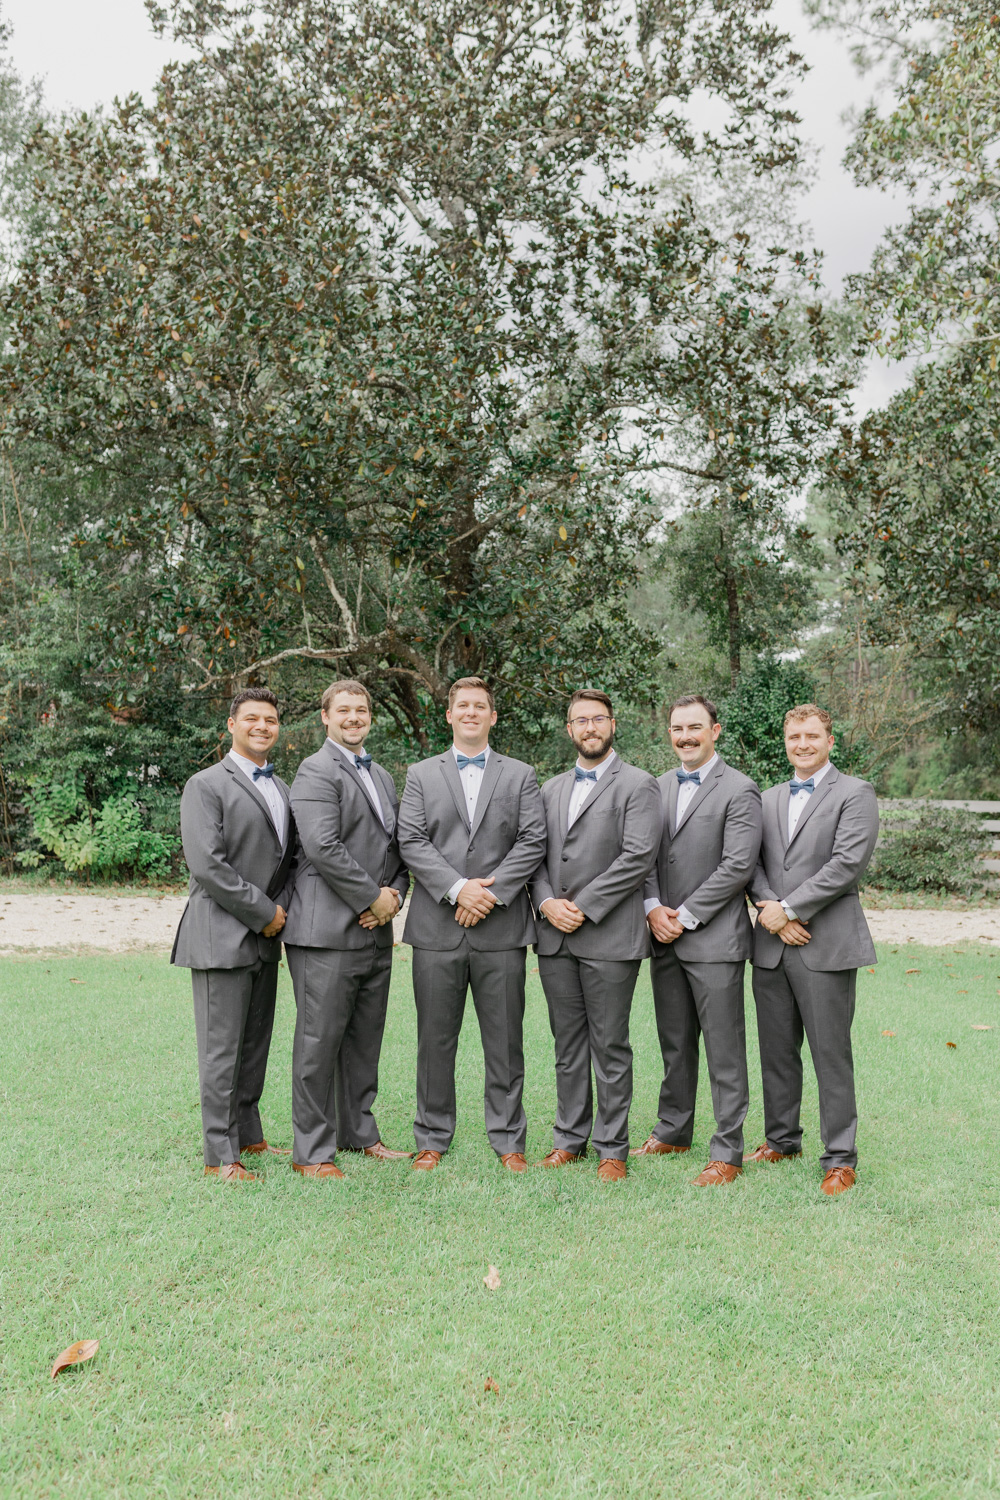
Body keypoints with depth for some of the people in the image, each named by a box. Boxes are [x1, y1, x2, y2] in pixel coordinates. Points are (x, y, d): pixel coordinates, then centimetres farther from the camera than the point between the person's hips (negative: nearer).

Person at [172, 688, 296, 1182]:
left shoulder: (281, 788, 17)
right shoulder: (206, 786, -7)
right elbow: (207, 865, -16)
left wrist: (282, 908, 3)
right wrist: (263, 911, -13)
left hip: (265, 937, 7)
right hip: (222, 936, -7)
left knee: (255, 1043, 14)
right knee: (221, 1048, -2)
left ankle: (248, 1135, 26)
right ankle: (220, 1155, 6)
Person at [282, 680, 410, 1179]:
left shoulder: (382, 776, 19)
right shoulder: (316, 771, -8)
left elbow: (399, 844, 20)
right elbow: (323, 847, -19)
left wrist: (394, 893, 1)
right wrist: (372, 899, -13)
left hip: (376, 931, 8)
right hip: (327, 932, -8)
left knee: (365, 1038, 16)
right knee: (320, 1041, -1)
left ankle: (358, 1132, 29)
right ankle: (311, 1152, 9)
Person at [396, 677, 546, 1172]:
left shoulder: (520, 775, 11)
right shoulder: (421, 774, 11)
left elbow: (533, 841, 0)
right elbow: (411, 841, -1)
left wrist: (492, 891, -11)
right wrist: (458, 888, -13)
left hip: (501, 928, 0)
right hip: (437, 928, 0)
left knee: (504, 1040, 5)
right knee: (435, 1039, 7)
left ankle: (508, 1140, 17)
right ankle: (432, 1139, 20)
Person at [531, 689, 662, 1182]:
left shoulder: (639, 786, -3)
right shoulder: (551, 789, 16)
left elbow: (638, 856, -12)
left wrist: (583, 907, -14)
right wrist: (547, 902, -6)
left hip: (609, 936, -5)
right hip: (554, 937, 5)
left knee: (610, 1047, 2)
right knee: (567, 1045, 13)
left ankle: (613, 1149, 13)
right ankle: (570, 1138, 24)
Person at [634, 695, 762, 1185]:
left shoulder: (739, 791, -8)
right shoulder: (658, 787, 13)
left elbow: (738, 865, -15)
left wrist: (684, 916, -14)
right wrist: (653, 908, -6)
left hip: (714, 939, -6)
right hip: (664, 940, 6)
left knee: (724, 1052, 0)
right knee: (674, 1046, 17)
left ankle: (727, 1153, 8)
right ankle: (673, 1132, 30)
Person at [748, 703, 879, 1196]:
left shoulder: (854, 794, -3)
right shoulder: (768, 799, 15)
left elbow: (847, 863, -14)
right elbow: (752, 863, 8)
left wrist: (788, 908, -14)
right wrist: (775, 916, -9)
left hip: (826, 947, -5)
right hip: (772, 947, 6)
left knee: (831, 1055, 0)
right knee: (776, 1052, 14)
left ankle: (840, 1158, 11)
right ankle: (781, 1140, 29)